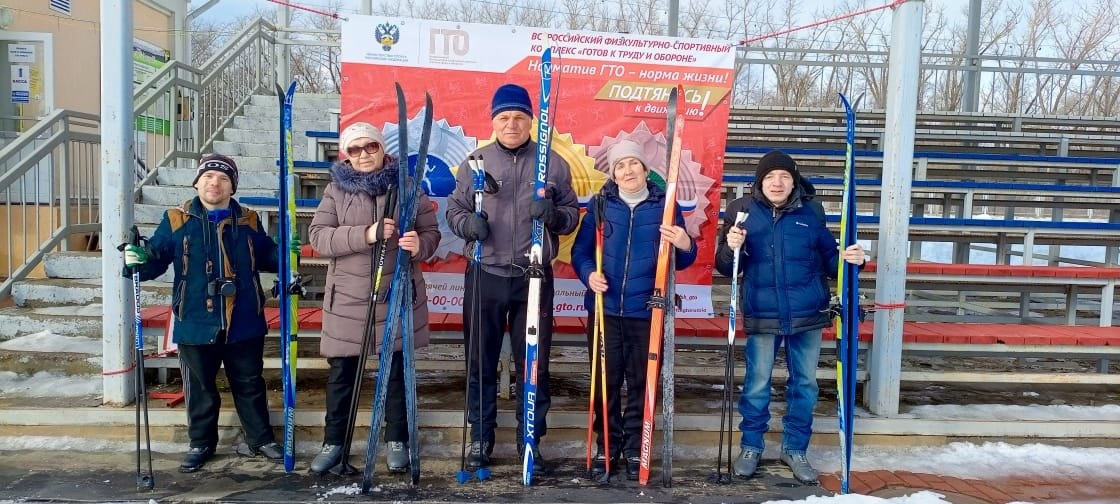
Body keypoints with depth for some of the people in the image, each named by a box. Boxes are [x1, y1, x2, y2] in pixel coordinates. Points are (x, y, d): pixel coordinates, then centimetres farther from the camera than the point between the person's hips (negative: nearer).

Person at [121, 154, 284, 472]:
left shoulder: (248, 221, 5)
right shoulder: (177, 220, 0)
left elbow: (267, 256, 15)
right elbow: (156, 258, -2)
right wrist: (139, 260, -24)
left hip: (244, 323, 1)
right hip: (196, 324, -1)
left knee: (249, 385, 13)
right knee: (200, 389, 12)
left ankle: (261, 439, 27)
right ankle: (201, 444, 30)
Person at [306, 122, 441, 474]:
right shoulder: (336, 189, 3)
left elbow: (432, 232, 2)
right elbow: (318, 236, -8)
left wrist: (419, 245, -22)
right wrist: (365, 234, -22)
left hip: (397, 294, 0)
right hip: (348, 297, 1)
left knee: (396, 369, 8)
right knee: (342, 371, 8)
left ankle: (397, 441, 22)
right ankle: (334, 442, 22)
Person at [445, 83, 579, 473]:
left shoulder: (553, 163, 5)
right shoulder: (475, 161, 5)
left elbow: (572, 215, 6)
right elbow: (453, 210, 7)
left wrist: (554, 215, -16)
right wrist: (468, 223, -15)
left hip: (535, 278, 0)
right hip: (485, 277, 1)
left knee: (534, 363, 6)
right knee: (481, 362, 8)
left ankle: (530, 439, 21)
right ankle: (480, 437, 22)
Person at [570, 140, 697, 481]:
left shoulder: (664, 205, 3)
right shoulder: (600, 204, 4)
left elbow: (681, 261, 4)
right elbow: (580, 250, 5)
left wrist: (685, 246, -18)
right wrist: (588, 273, -15)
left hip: (646, 312, 0)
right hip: (605, 309, 1)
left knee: (641, 382, 7)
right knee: (606, 380, 7)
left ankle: (635, 448, 22)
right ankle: (607, 446, 22)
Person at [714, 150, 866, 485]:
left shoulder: (811, 212, 2)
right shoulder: (742, 211, -2)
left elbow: (828, 259, 8)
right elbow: (725, 267, -1)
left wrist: (848, 259, -13)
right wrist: (731, 249, -22)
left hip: (807, 314, 2)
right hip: (762, 315, -2)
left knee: (804, 384, 12)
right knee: (757, 385, 8)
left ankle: (795, 449, 28)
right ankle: (750, 447, 25)